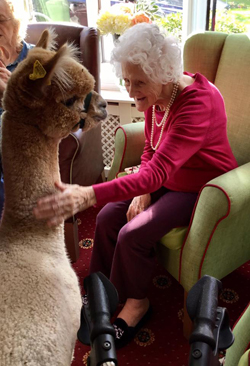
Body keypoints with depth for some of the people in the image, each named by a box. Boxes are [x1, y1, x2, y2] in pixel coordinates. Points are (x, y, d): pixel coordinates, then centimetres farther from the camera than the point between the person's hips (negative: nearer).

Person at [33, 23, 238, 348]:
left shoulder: (199, 103, -32)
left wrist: (88, 196, -53)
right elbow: (151, 152, 5)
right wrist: (142, 192, -12)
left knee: (133, 234, -21)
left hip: (203, 187, -7)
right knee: (108, 217, -8)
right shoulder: (155, 96, -7)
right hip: (169, 178, 7)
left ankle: (136, 305, 8)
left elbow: (158, 172, -43)